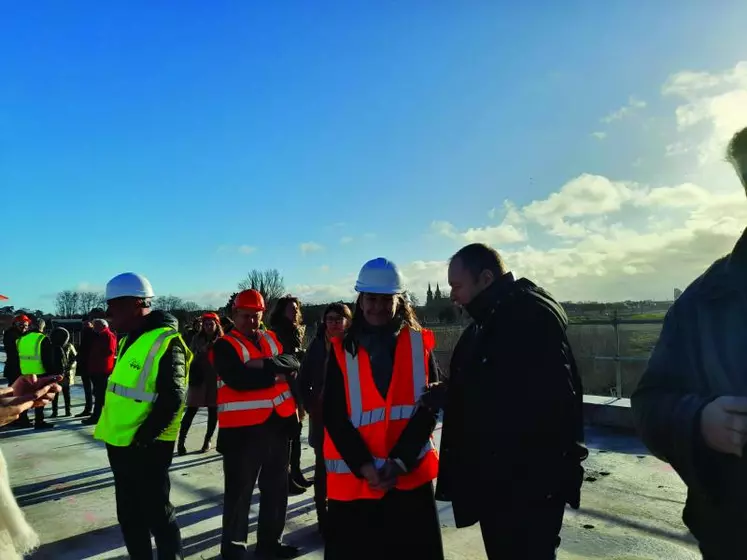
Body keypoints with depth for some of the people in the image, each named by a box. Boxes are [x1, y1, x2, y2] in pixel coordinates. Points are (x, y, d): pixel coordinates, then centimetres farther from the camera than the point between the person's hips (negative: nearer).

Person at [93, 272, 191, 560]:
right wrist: (112, 432, 14)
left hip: (146, 447, -9)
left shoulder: (166, 342, -18)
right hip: (120, 442, 9)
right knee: (129, 514, 19)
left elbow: (172, 398, -22)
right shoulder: (130, 339, 11)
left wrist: (142, 438, -20)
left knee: (156, 513, 5)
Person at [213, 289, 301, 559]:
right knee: (239, 491, 6)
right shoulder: (225, 346, -7)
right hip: (243, 428, -6)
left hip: (278, 423, 6)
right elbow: (239, 379, -22)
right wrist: (276, 375, -13)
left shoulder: (272, 339, 12)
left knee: (276, 488, 17)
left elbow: (293, 363, -2)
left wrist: (265, 365, -19)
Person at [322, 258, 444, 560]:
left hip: (412, 474, 0)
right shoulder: (342, 351, 0)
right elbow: (334, 416, -3)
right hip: (352, 478, 0)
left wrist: (400, 461, -11)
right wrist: (364, 465, -12)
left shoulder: (419, 345, 1)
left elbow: (429, 407, -2)